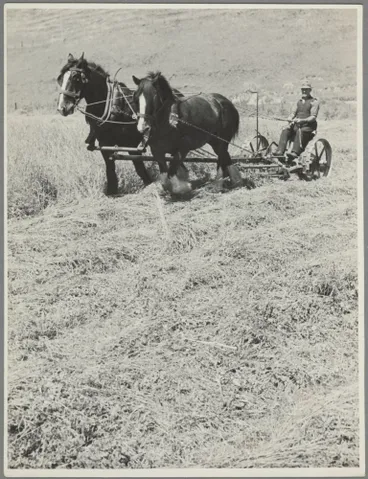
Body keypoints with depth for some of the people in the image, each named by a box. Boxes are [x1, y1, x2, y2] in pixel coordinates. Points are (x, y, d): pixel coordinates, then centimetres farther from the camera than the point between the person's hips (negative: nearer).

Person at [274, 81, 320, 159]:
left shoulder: (314, 102, 1)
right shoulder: (299, 102, 23)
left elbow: (313, 117, -10)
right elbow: (294, 113, 16)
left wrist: (302, 120, -26)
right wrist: (290, 118, -9)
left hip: (308, 126, -6)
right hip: (297, 125, 6)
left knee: (300, 132, -38)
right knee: (285, 131, -22)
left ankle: (295, 152, -53)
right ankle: (280, 152, -35)